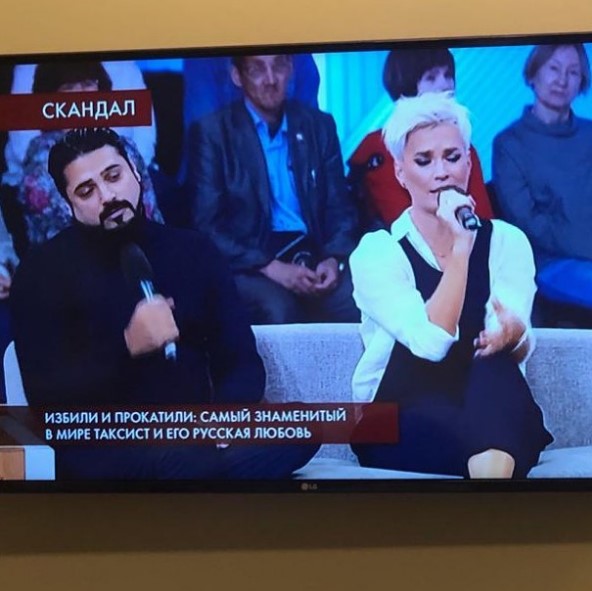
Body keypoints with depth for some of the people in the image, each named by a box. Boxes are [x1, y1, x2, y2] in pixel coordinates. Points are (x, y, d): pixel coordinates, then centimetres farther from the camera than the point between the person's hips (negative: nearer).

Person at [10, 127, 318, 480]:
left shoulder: (192, 250, 11)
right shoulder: (44, 270, 1)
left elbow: (241, 358, 7)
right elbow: (45, 398, -8)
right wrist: (127, 347, -22)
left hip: (195, 436, 5)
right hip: (102, 449, -4)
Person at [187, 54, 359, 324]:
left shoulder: (319, 125, 13)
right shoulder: (211, 131, 1)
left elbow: (340, 208, 12)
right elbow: (207, 225, -5)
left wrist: (334, 259, -9)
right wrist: (270, 267, -17)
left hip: (315, 256, 3)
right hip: (247, 264, -3)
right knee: (278, 311, -34)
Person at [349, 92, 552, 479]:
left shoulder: (507, 241, 3)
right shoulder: (376, 252, -6)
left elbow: (517, 349, -11)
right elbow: (432, 341, -22)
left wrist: (512, 332, -35)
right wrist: (460, 246, -24)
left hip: (495, 420, 4)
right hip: (402, 430, -3)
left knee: (495, 346, -32)